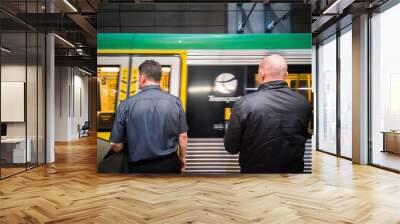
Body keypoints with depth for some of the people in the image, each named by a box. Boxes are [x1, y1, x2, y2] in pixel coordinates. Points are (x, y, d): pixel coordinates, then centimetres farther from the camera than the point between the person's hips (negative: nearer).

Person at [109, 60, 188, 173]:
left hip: (141, 167, -1)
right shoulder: (175, 101, -8)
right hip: (170, 164, 2)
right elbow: (183, 136, -3)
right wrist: (182, 157, 15)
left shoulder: (126, 104, -12)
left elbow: (115, 144, -7)